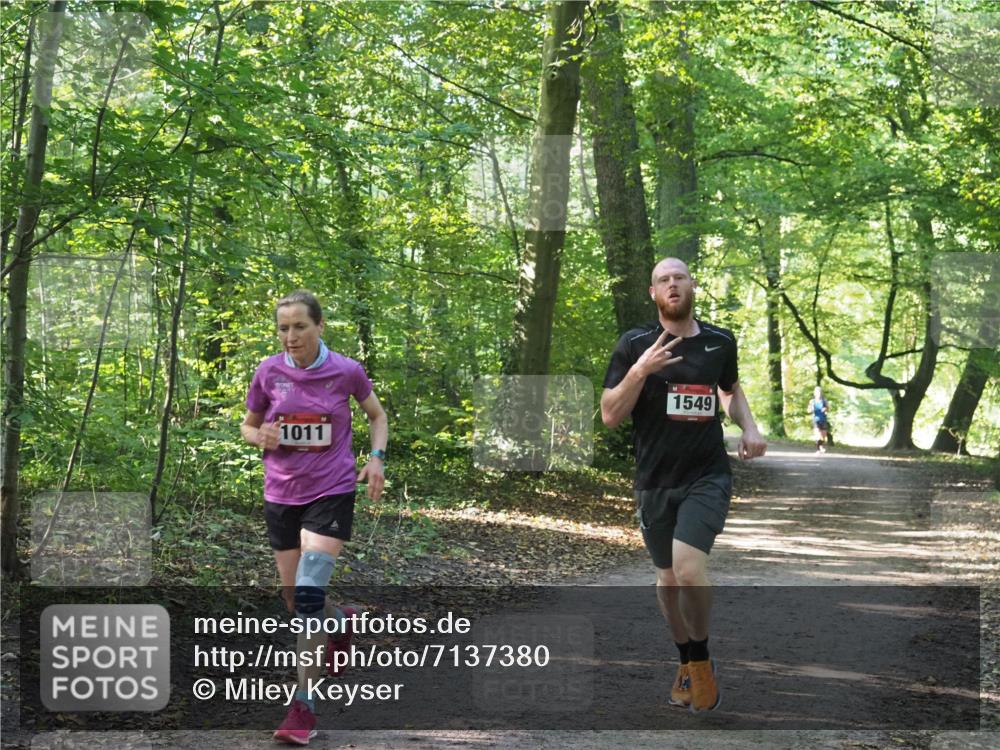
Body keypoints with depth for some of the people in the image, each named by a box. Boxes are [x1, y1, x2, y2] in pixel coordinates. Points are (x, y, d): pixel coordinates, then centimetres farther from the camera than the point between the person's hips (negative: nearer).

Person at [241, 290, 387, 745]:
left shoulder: (346, 372, -7)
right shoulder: (268, 372, -2)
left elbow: (377, 416, 11)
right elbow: (248, 426, 12)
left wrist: (376, 458, -5)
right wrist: (260, 437, -11)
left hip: (331, 494, -3)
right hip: (281, 497, 4)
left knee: (309, 593, -19)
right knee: (296, 602, 9)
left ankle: (303, 707, -12)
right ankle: (340, 622, 46)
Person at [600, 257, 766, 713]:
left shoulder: (720, 342, 3)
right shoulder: (635, 344, -5)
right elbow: (609, 416, -9)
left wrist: (749, 427, 5)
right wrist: (640, 371, -22)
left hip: (707, 475, -1)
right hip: (655, 482, 1)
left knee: (688, 567, -22)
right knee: (668, 578, 13)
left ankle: (702, 660, 1)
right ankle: (686, 661, 37)